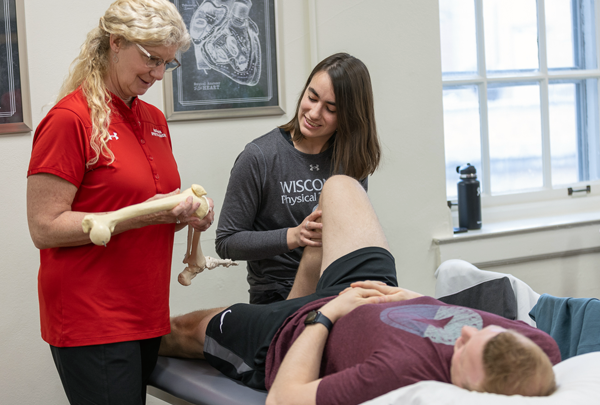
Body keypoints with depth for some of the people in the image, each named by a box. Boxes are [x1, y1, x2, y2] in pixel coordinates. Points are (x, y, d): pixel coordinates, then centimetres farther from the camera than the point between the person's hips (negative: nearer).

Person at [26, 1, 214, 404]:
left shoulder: (155, 119, 12)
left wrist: (186, 214, 1)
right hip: (91, 322, -7)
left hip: (147, 314, 7)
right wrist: (142, 215, -20)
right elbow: (45, 228, -15)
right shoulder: (69, 120, -11)